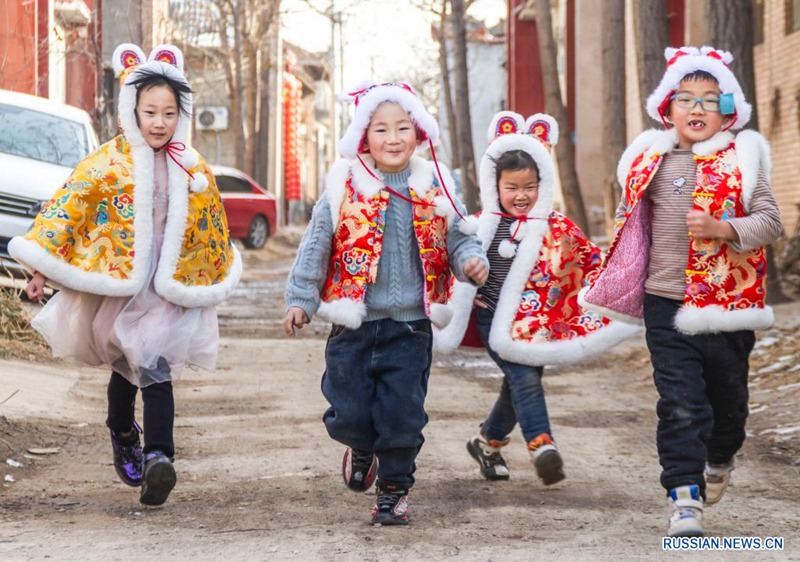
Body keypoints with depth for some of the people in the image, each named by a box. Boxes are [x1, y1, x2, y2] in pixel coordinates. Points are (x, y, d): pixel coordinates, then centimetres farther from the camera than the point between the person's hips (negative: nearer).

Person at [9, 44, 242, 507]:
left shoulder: (194, 170, 4)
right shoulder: (110, 162, -5)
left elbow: (212, 231, 18)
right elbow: (67, 208, -4)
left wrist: (211, 282, 25)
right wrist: (42, 268, -8)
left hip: (168, 292, 1)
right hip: (115, 285, 0)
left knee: (155, 370, -14)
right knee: (127, 368, 11)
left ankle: (158, 458, -24)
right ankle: (123, 435, 39)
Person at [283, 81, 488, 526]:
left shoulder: (434, 188, 3)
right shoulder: (345, 187, -2)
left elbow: (457, 238, 8)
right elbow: (316, 247, 3)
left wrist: (471, 261, -14)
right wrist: (301, 299, 2)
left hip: (410, 325, 1)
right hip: (353, 324, 0)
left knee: (402, 413, 0)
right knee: (349, 412, 0)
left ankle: (394, 489, 20)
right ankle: (363, 448, 35)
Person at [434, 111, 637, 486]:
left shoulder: (558, 228, -1)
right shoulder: (481, 225, 0)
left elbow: (593, 258, 6)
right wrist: (462, 293, 4)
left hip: (536, 324, 2)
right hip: (494, 317, -2)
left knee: (519, 384, 10)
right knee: (525, 377, -19)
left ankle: (488, 441, 32)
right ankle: (541, 444, -25)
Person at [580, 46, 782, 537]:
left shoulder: (742, 160, 0)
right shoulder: (654, 161, 5)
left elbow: (770, 220, -7)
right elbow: (632, 217, 20)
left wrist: (725, 229, -24)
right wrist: (617, 285, 23)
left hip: (730, 302, 0)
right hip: (667, 302, 0)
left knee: (729, 397, 15)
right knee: (681, 404, -9)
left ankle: (719, 459, 45)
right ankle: (685, 498, -7)